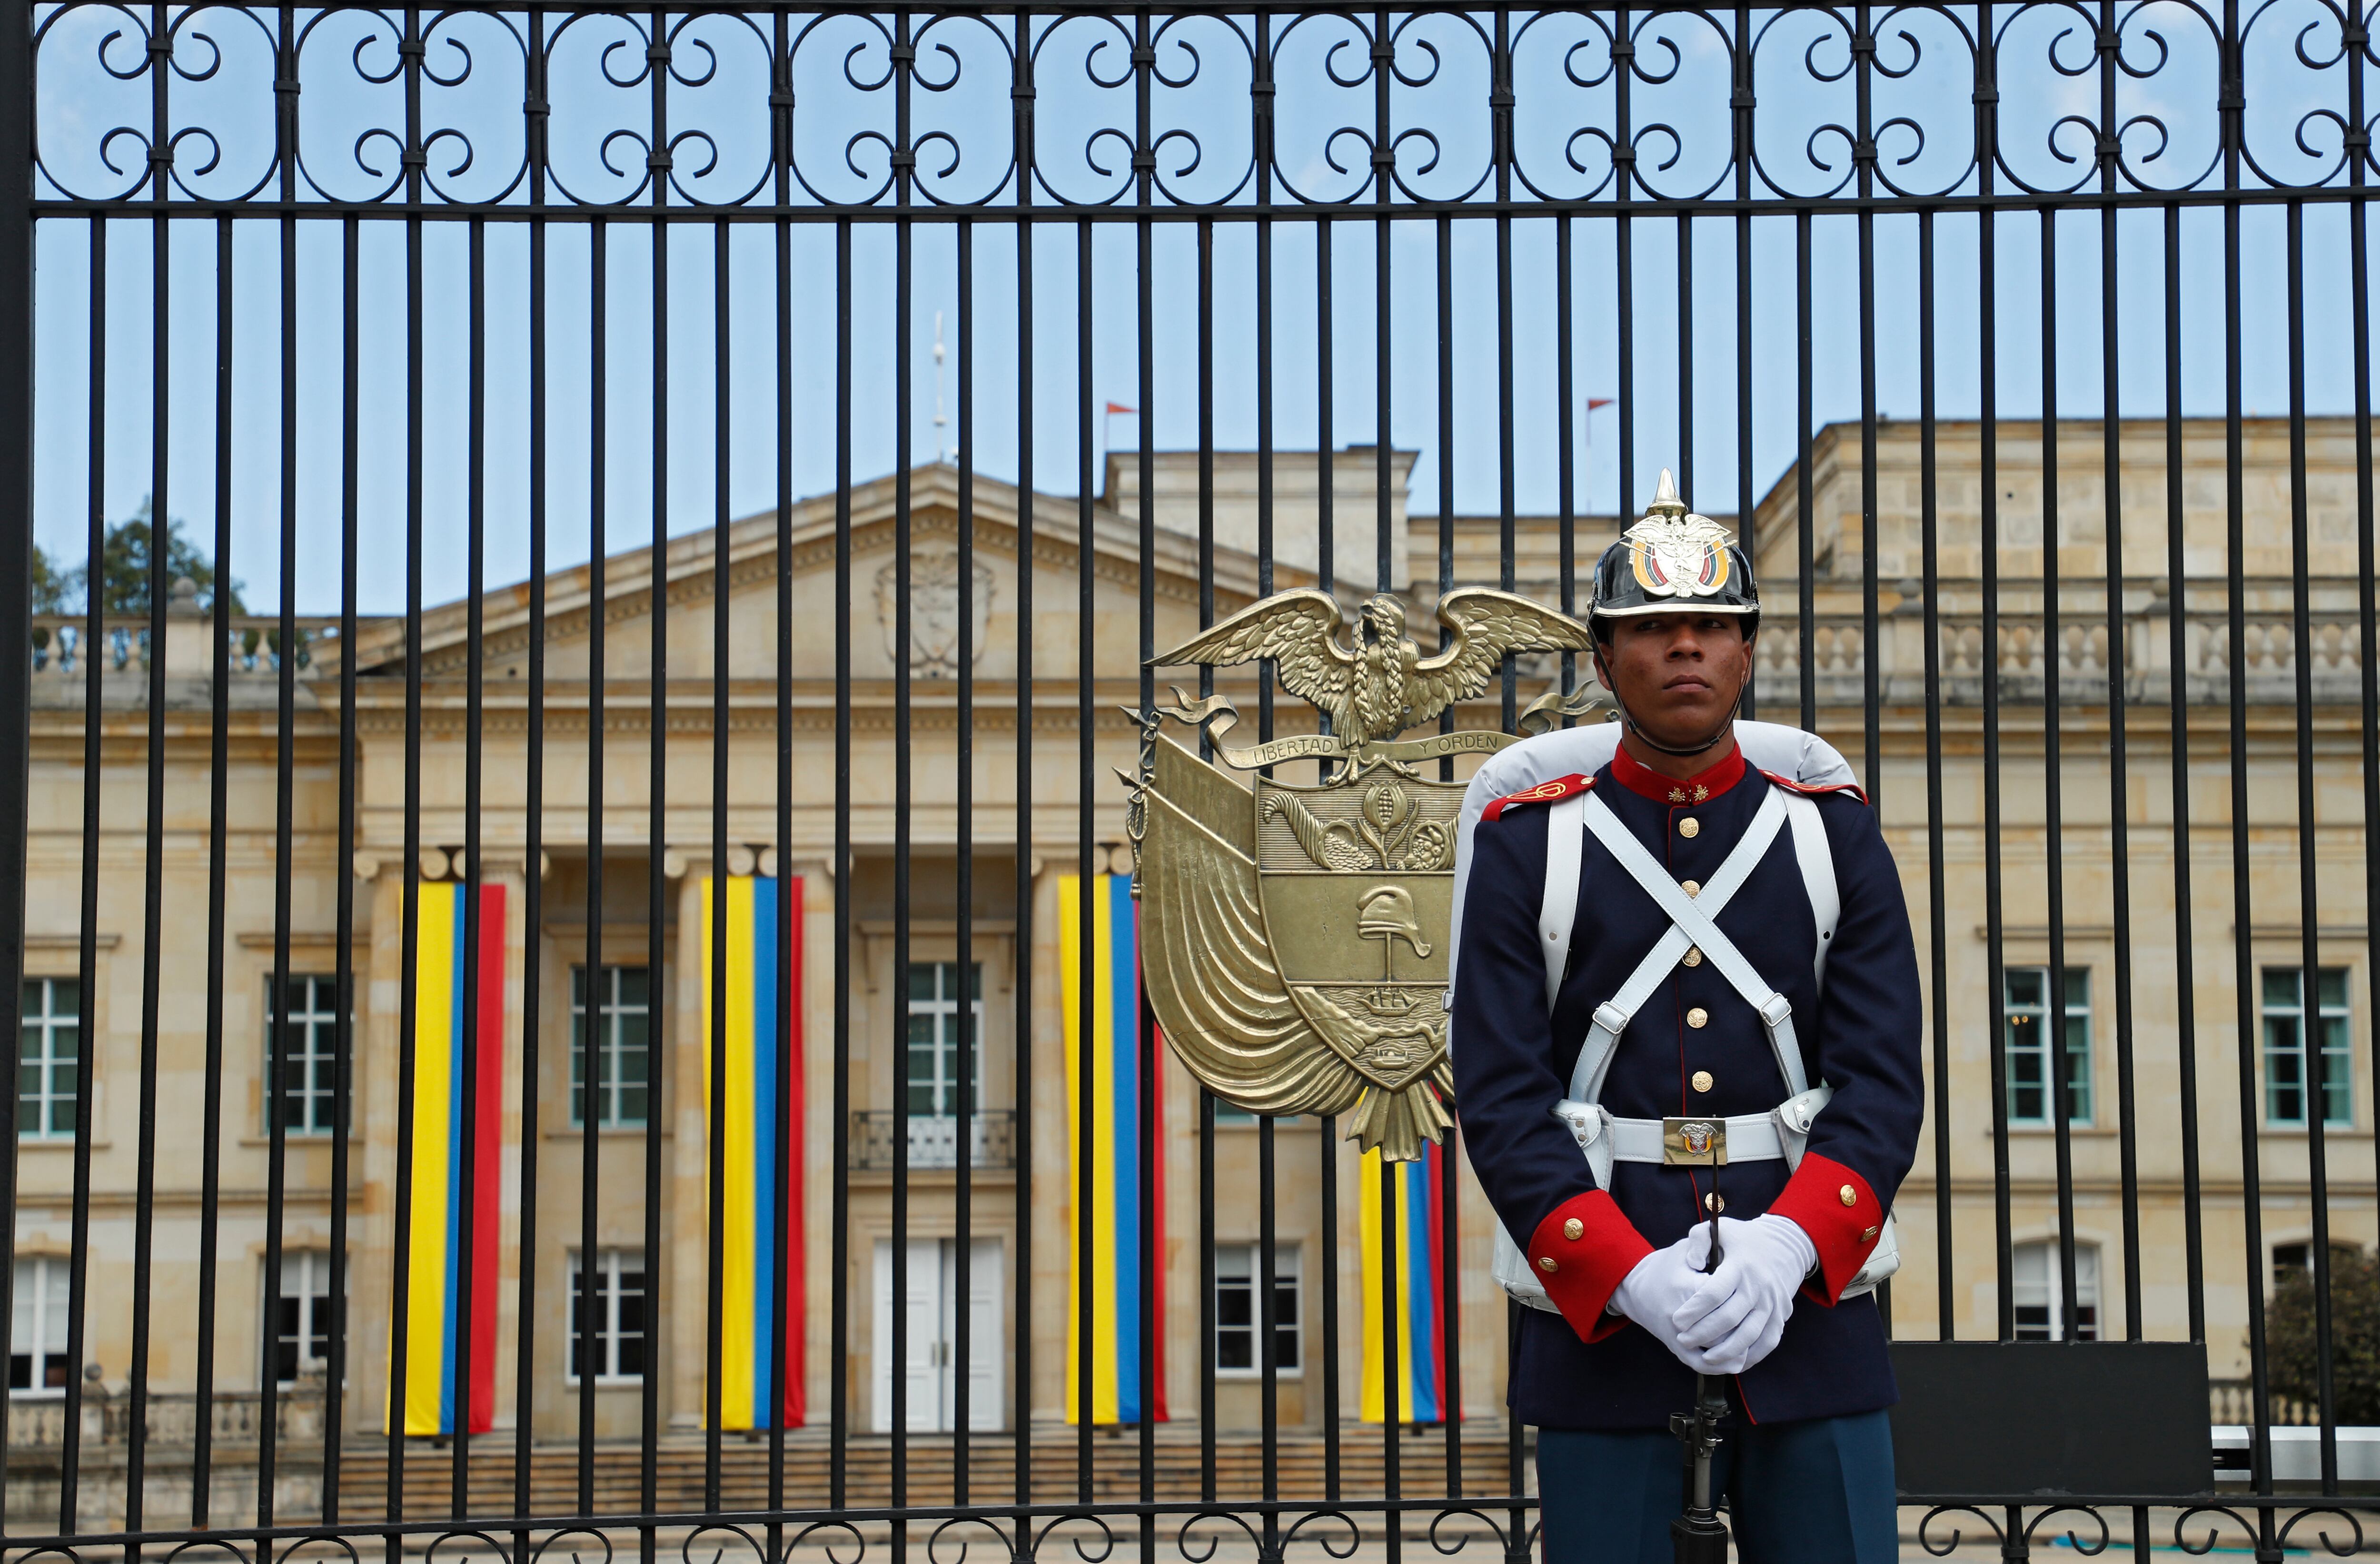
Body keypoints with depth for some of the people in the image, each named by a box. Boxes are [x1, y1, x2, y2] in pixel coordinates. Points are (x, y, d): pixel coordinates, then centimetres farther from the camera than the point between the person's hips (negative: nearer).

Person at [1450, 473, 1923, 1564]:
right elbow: (1501, 1099, -4)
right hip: (1600, 1316, -1)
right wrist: (1630, 1278, -18)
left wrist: (1789, 1249, -18)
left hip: (1806, 1301, 1)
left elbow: (1885, 1083, 0)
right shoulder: (1526, 847, 3)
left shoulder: (1836, 836, 8)